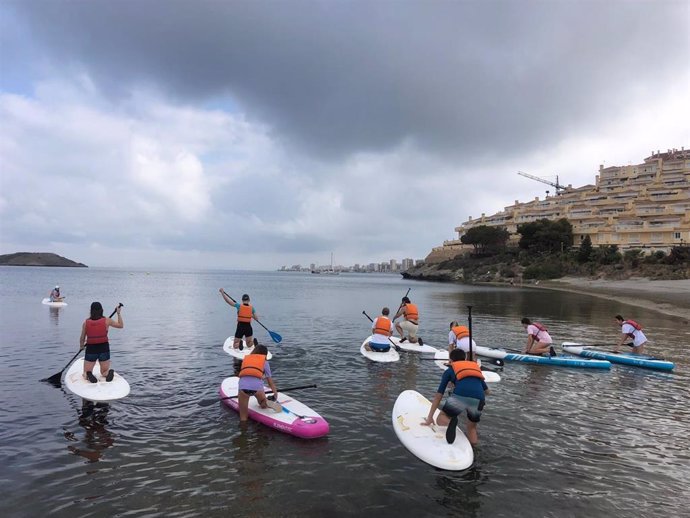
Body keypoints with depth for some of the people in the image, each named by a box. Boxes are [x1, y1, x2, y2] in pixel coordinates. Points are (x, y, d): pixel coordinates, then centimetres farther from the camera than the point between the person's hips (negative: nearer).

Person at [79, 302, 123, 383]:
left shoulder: (86, 322, -4)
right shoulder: (106, 321, -6)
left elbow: (82, 338, 5)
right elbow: (121, 325, 9)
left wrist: (81, 346, 25)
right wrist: (118, 313, 18)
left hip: (91, 349, 0)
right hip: (104, 349, 0)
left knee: (86, 373, 16)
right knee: (104, 371, 17)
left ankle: (89, 375, -19)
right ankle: (109, 373, -17)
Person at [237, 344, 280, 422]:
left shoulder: (245, 358, 30)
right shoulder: (264, 362, 23)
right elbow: (270, 381, 26)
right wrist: (275, 393, 41)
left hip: (243, 385, 1)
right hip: (257, 386, -1)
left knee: (243, 417, 12)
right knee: (263, 405, 26)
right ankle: (266, 403, -3)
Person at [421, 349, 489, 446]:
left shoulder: (449, 370, 25)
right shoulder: (476, 367, 33)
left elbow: (438, 395, 23)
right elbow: (486, 391, 36)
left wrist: (430, 418, 27)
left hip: (459, 396, -3)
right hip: (478, 401, 3)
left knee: (440, 419, 14)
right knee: (472, 428, 28)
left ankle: (451, 421, -17)